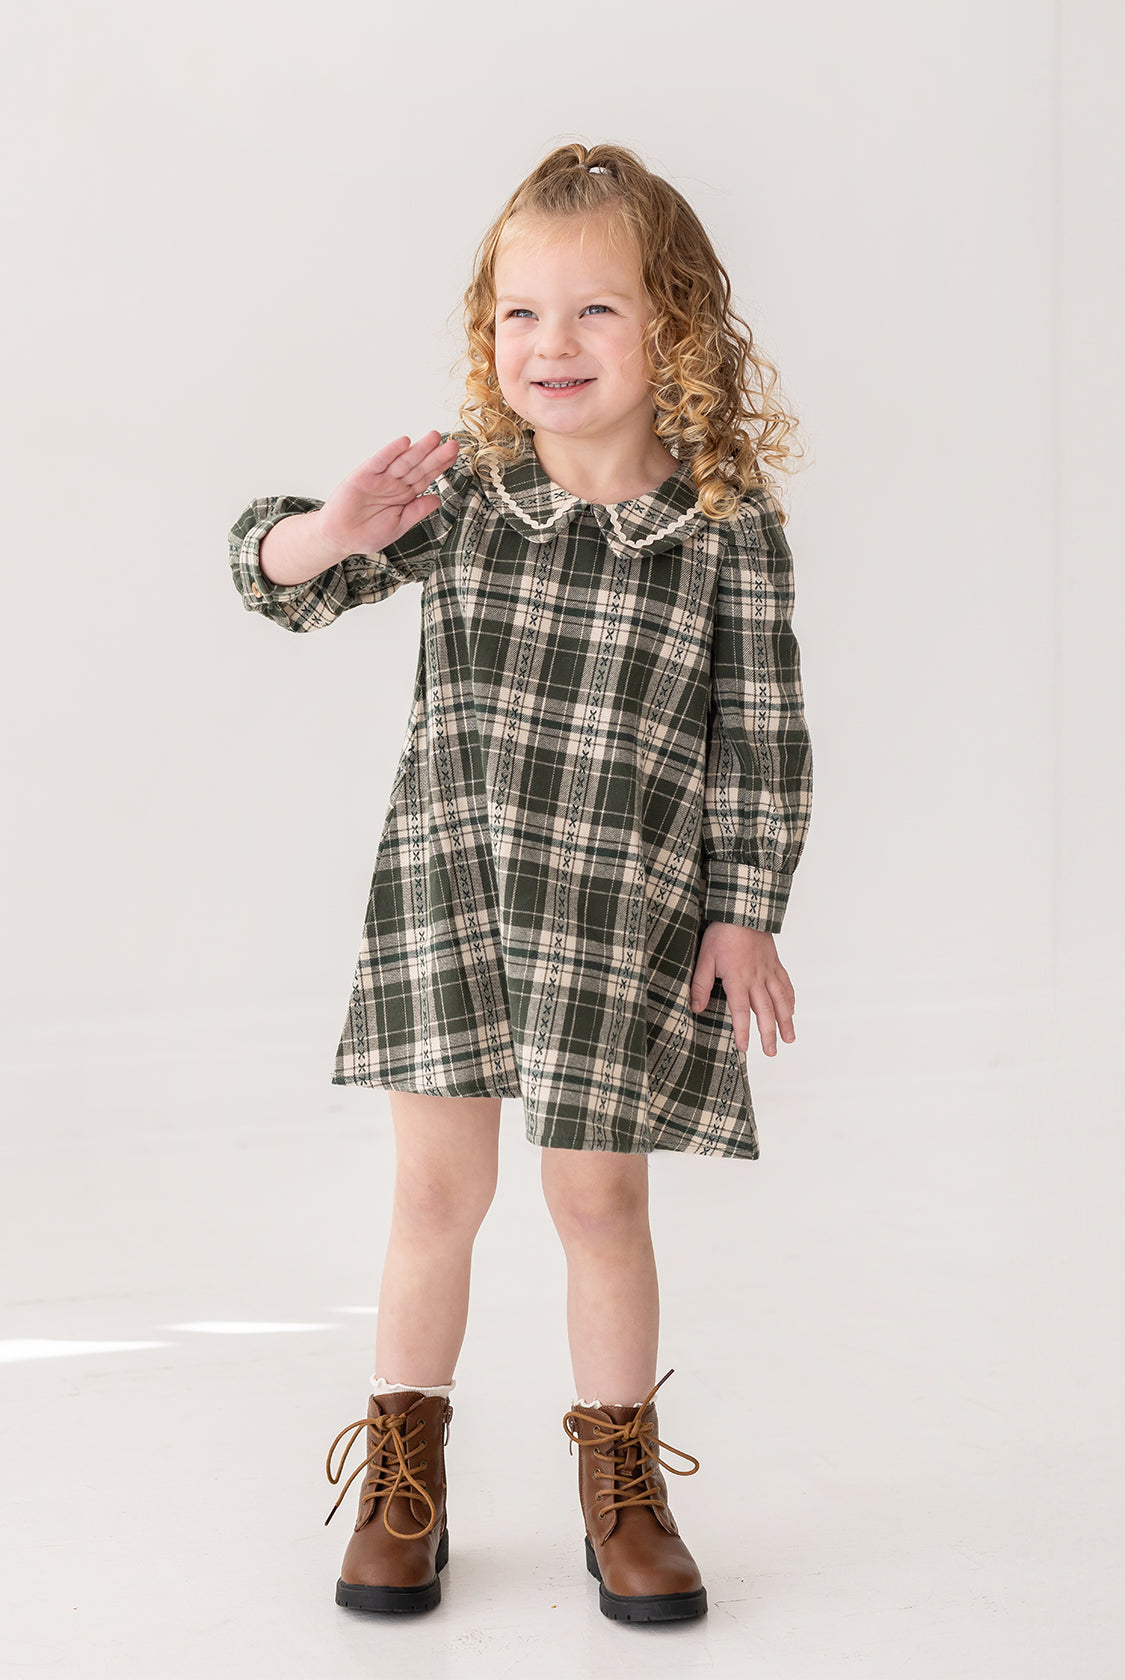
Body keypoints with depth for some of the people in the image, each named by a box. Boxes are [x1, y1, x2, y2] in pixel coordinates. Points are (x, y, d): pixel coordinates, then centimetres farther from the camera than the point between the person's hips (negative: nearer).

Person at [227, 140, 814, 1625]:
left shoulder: (733, 531, -7)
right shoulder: (457, 490, -4)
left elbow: (763, 740, -2)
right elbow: (274, 578, -1)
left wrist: (745, 911, -4)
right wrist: (329, 536, -23)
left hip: (630, 915, -1)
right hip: (448, 890, 1)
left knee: (600, 1198, 7)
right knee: (438, 1191, 6)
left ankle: (623, 1488, 25)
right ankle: (402, 1482, 23)